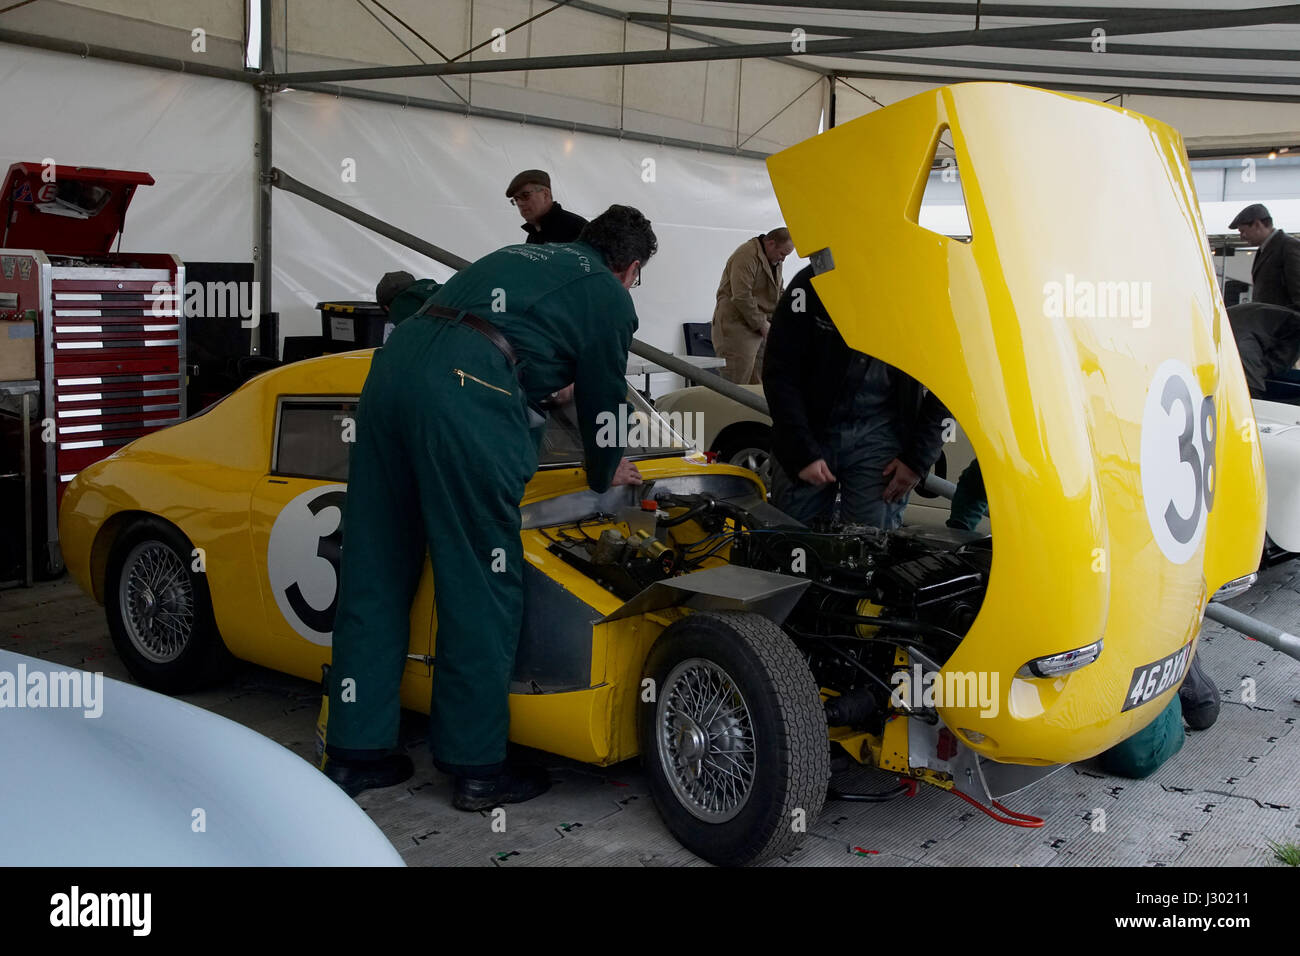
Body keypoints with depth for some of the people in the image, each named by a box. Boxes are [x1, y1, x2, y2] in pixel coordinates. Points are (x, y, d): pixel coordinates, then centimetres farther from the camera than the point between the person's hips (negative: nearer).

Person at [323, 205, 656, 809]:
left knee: (374, 573, 12)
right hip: (466, 395, -7)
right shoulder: (610, 297, 15)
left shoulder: (521, 256, 33)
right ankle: (477, 766, 14)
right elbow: (603, 400, 23)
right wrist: (605, 476, 41)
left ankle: (354, 753, 23)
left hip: (392, 366, 8)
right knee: (480, 585, 3)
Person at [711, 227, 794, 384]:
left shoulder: (775, 261, 16)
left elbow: (779, 292, 26)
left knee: (758, 382, 6)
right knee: (737, 383, -11)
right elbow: (741, 297, -23)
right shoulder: (746, 255, -16)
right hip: (736, 325, -9)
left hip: (759, 328, 9)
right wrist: (761, 324, -16)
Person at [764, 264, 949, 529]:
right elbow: (779, 373, -9)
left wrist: (918, 460, -6)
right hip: (809, 428, 1)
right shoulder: (813, 285, -13)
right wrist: (802, 453, -13)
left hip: (880, 434, 0)